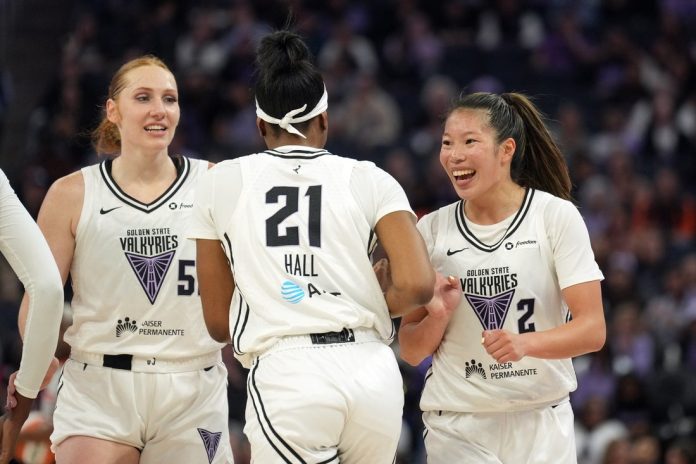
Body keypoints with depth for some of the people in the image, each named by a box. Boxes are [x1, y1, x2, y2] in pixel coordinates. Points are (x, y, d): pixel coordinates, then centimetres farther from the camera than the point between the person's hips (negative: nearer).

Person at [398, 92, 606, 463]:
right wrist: (438, 317, -15)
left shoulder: (556, 215, -5)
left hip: (542, 422, -1)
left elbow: (593, 329, -10)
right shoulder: (431, 230, 2)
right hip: (457, 429, 1)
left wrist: (526, 342, -28)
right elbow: (411, 352, 6)